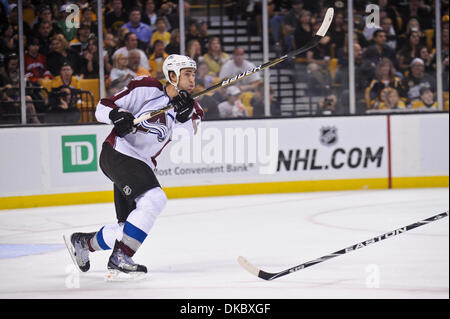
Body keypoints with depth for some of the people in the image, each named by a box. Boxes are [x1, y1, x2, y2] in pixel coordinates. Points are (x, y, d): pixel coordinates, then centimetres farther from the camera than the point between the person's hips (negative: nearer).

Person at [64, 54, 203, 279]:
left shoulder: (190, 107, 9)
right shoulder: (147, 88, -7)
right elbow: (102, 108, -5)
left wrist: (185, 113, -29)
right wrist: (116, 115, -26)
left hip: (142, 166, 8)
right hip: (118, 153, -8)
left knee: (129, 227, 9)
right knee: (154, 199, -26)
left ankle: (81, 242, 34)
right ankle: (119, 260, -26)